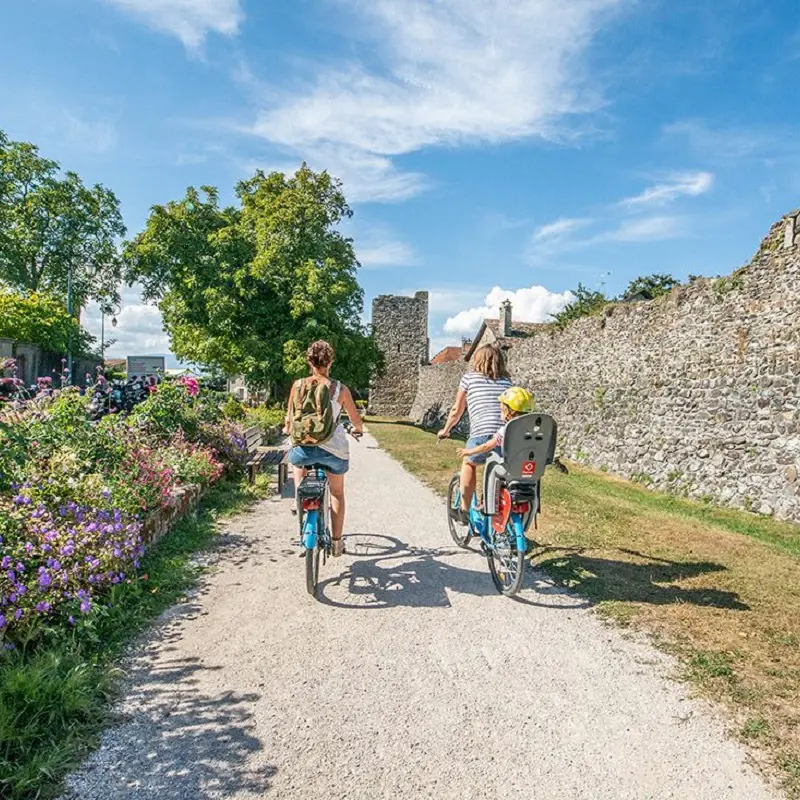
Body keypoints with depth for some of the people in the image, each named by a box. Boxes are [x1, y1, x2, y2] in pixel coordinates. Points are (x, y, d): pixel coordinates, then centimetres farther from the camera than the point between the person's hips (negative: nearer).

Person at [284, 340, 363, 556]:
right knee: (337, 493, 23)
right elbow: (356, 421, 7)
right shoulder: (340, 389, -1)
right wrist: (357, 430, 30)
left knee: (297, 459, 39)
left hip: (305, 446, 0)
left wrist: (287, 428, 33)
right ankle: (336, 541, 27)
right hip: (334, 448, 0)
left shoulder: (299, 385, -1)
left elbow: (290, 417, 10)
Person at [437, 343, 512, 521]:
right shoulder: (507, 381, 24)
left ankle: (465, 509, 24)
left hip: (482, 433, -2)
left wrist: (445, 430, 38)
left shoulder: (469, 377, 16)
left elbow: (457, 410, 22)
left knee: (469, 463, 26)